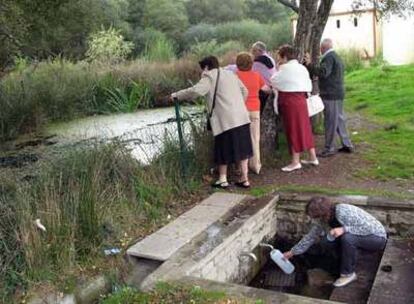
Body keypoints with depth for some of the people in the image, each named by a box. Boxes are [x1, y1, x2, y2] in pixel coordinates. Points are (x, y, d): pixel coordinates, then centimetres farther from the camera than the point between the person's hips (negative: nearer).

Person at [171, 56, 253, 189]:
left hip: (226, 120, -7)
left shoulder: (209, 77, -3)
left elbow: (196, 91, -19)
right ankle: (244, 179, 16)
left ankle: (222, 180, 14)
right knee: (241, 148, 11)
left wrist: (177, 95, -9)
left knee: (224, 149, 4)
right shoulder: (231, 74, 20)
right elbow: (244, 91, 22)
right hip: (241, 117, 7)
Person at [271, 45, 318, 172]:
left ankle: (295, 161, 5)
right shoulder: (302, 68, 13)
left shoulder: (285, 68, -12)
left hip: (290, 102, -8)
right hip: (301, 101, 8)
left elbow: (273, 81, -4)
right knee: (304, 128, 14)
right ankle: (313, 157, 21)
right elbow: (308, 86, 13)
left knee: (293, 130, -2)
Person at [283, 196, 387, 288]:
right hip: (360, 236, 8)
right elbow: (311, 237, 3)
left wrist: (344, 229, -38)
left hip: (377, 237, -8)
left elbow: (369, 227, -30)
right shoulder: (322, 219, -9)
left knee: (346, 238, -32)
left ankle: (348, 273, -11)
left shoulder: (343, 212, -33)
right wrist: (292, 252, 3)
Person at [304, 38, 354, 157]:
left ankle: (329, 148, 0)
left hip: (330, 94, -10)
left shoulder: (329, 57, -13)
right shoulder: (336, 57, 20)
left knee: (330, 122, -5)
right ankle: (347, 145, 21)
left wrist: (309, 64, -25)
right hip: (338, 93, 10)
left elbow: (323, 72, -26)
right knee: (339, 119, 15)